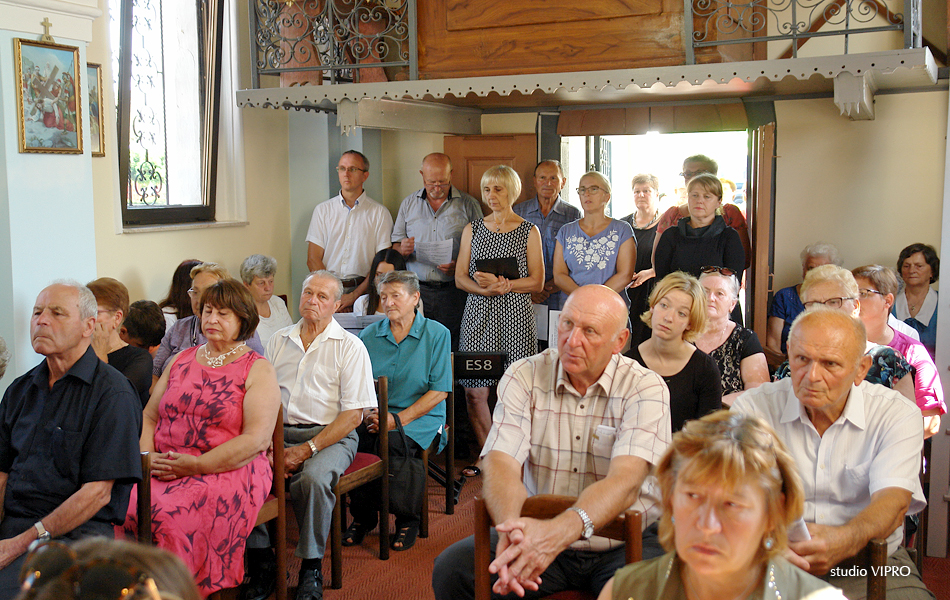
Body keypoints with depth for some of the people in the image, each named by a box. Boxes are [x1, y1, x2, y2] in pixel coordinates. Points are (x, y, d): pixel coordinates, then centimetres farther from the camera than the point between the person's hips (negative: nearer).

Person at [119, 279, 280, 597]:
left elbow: (257, 439, -7)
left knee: (167, 515, -31)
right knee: (123, 508, -25)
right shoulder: (181, 360, 21)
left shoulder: (258, 370, 4)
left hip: (226, 471, -4)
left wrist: (197, 465, -15)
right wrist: (145, 456, -1)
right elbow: (148, 417, 20)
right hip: (161, 467, 5)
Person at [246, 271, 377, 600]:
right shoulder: (278, 341, 16)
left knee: (313, 478, -34)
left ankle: (311, 569, -14)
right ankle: (261, 559, -10)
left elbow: (353, 413, -5)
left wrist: (307, 449, -14)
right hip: (278, 434, 4)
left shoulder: (349, 346, 2)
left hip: (330, 437, -3)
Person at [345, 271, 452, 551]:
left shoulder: (437, 334, -1)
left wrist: (398, 419, -16)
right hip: (376, 413, 3)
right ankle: (362, 516, -5)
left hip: (420, 416, -3)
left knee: (392, 443, -33)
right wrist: (367, 413, -11)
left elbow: (439, 391, -7)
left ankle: (408, 520, -11)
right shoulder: (369, 336, 10)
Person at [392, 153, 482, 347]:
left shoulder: (469, 205, 5)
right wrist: (402, 250, -8)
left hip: (453, 292, -2)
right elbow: (394, 246, 15)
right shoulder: (408, 203, 13)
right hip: (416, 290, 2)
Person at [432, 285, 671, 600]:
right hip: (539, 533, 2)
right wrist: (512, 527, -38)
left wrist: (561, 529, -43)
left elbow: (626, 481, -24)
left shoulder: (646, 388, -9)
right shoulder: (523, 377, -2)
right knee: (451, 569, -20)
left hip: (626, 542, -2)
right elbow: (502, 464, -15)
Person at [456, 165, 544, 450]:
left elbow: (537, 282, 1)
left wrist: (503, 284, -13)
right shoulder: (472, 229, 14)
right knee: (474, 392, -3)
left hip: (515, 315, -2)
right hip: (478, 314, 2)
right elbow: (460, 278, 10)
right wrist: (485, 288, -10)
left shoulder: (529, 231, 7)